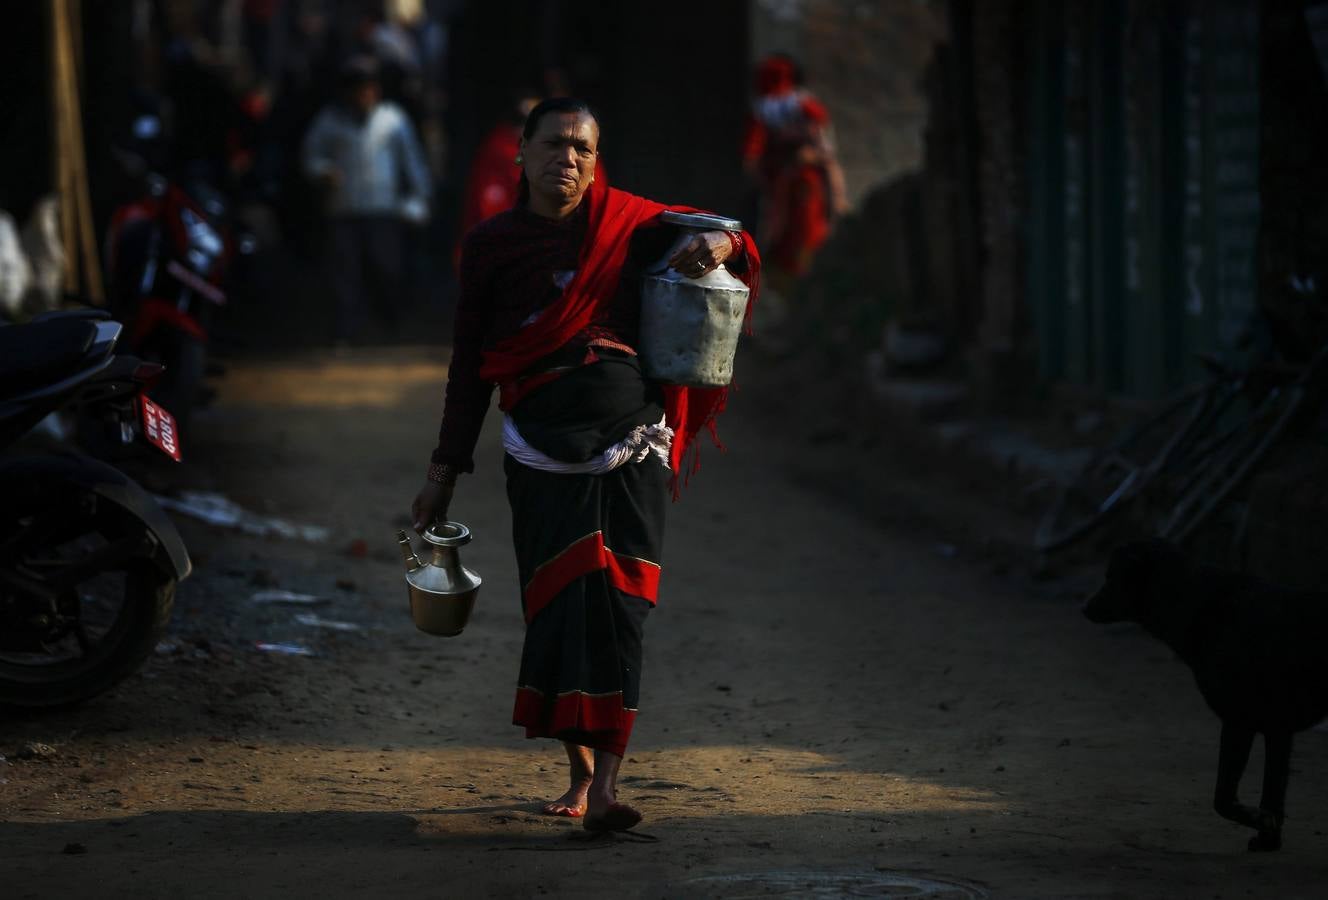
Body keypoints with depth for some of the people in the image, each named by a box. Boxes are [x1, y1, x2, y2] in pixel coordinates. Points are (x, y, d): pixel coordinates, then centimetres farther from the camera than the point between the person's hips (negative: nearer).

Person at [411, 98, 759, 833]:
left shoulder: (628, 225, 8)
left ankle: (605, 787, -13)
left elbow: (737, 253, 16)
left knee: (614, 608, -9)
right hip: (543, 451, 0)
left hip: (631, 444, 0)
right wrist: (445, 471, 12)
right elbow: (470, 366, 13)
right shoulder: (492, 245, 9)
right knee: (557, 606, -3)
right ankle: (581, 771, 13)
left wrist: (719, 244, -10)